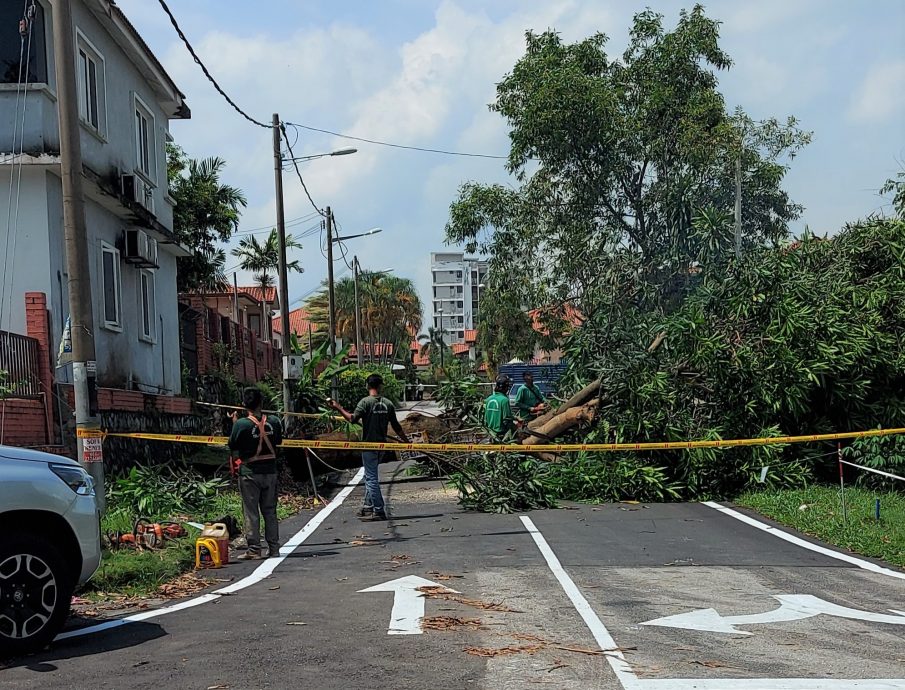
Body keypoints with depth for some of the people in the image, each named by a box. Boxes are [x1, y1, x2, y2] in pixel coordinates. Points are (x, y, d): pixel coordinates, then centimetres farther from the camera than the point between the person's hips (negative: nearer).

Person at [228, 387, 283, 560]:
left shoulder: (241, 424, -15)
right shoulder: (274, 421, -4)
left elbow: (232, 446, -3)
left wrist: (234, 423, 5)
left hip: (249, 472, -4)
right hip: (270, 471, 4)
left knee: (251, 512, 3)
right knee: (270, 511, 12)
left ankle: (254, 550, 3)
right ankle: (274, 548, 14)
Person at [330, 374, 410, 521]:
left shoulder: (365, 402, -11)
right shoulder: (388, 404, 3)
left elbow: (353, 419, -20)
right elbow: (396, 426, 6)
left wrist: (338, 408, -10)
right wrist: (406, 441, 17)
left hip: (369, 444, -6)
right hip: (382, 445, 6)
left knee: (371, 478, -2)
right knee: (370, 475, 19)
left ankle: (379, 511, -4)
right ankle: (368, 506, 25)